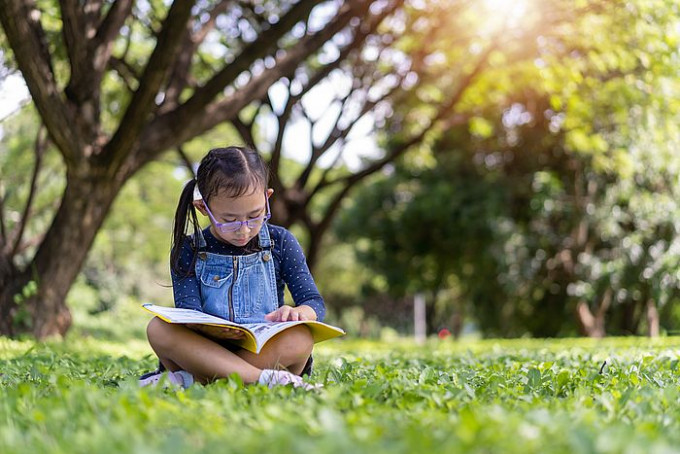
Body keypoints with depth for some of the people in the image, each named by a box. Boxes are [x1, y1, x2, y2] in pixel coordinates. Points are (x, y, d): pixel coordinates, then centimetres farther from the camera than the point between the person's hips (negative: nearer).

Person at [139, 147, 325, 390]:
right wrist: (209, 329, -33)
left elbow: (315, 303, 1)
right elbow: (188, 311, -8)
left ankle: (189, 379, -28)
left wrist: (297, 313, -25)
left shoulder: (280, 243, 6)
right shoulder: (187, 252, 4)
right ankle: (262, 378, -37)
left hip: (267, 352, 0)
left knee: (300, 338, -33)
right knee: (158, 329, -27)